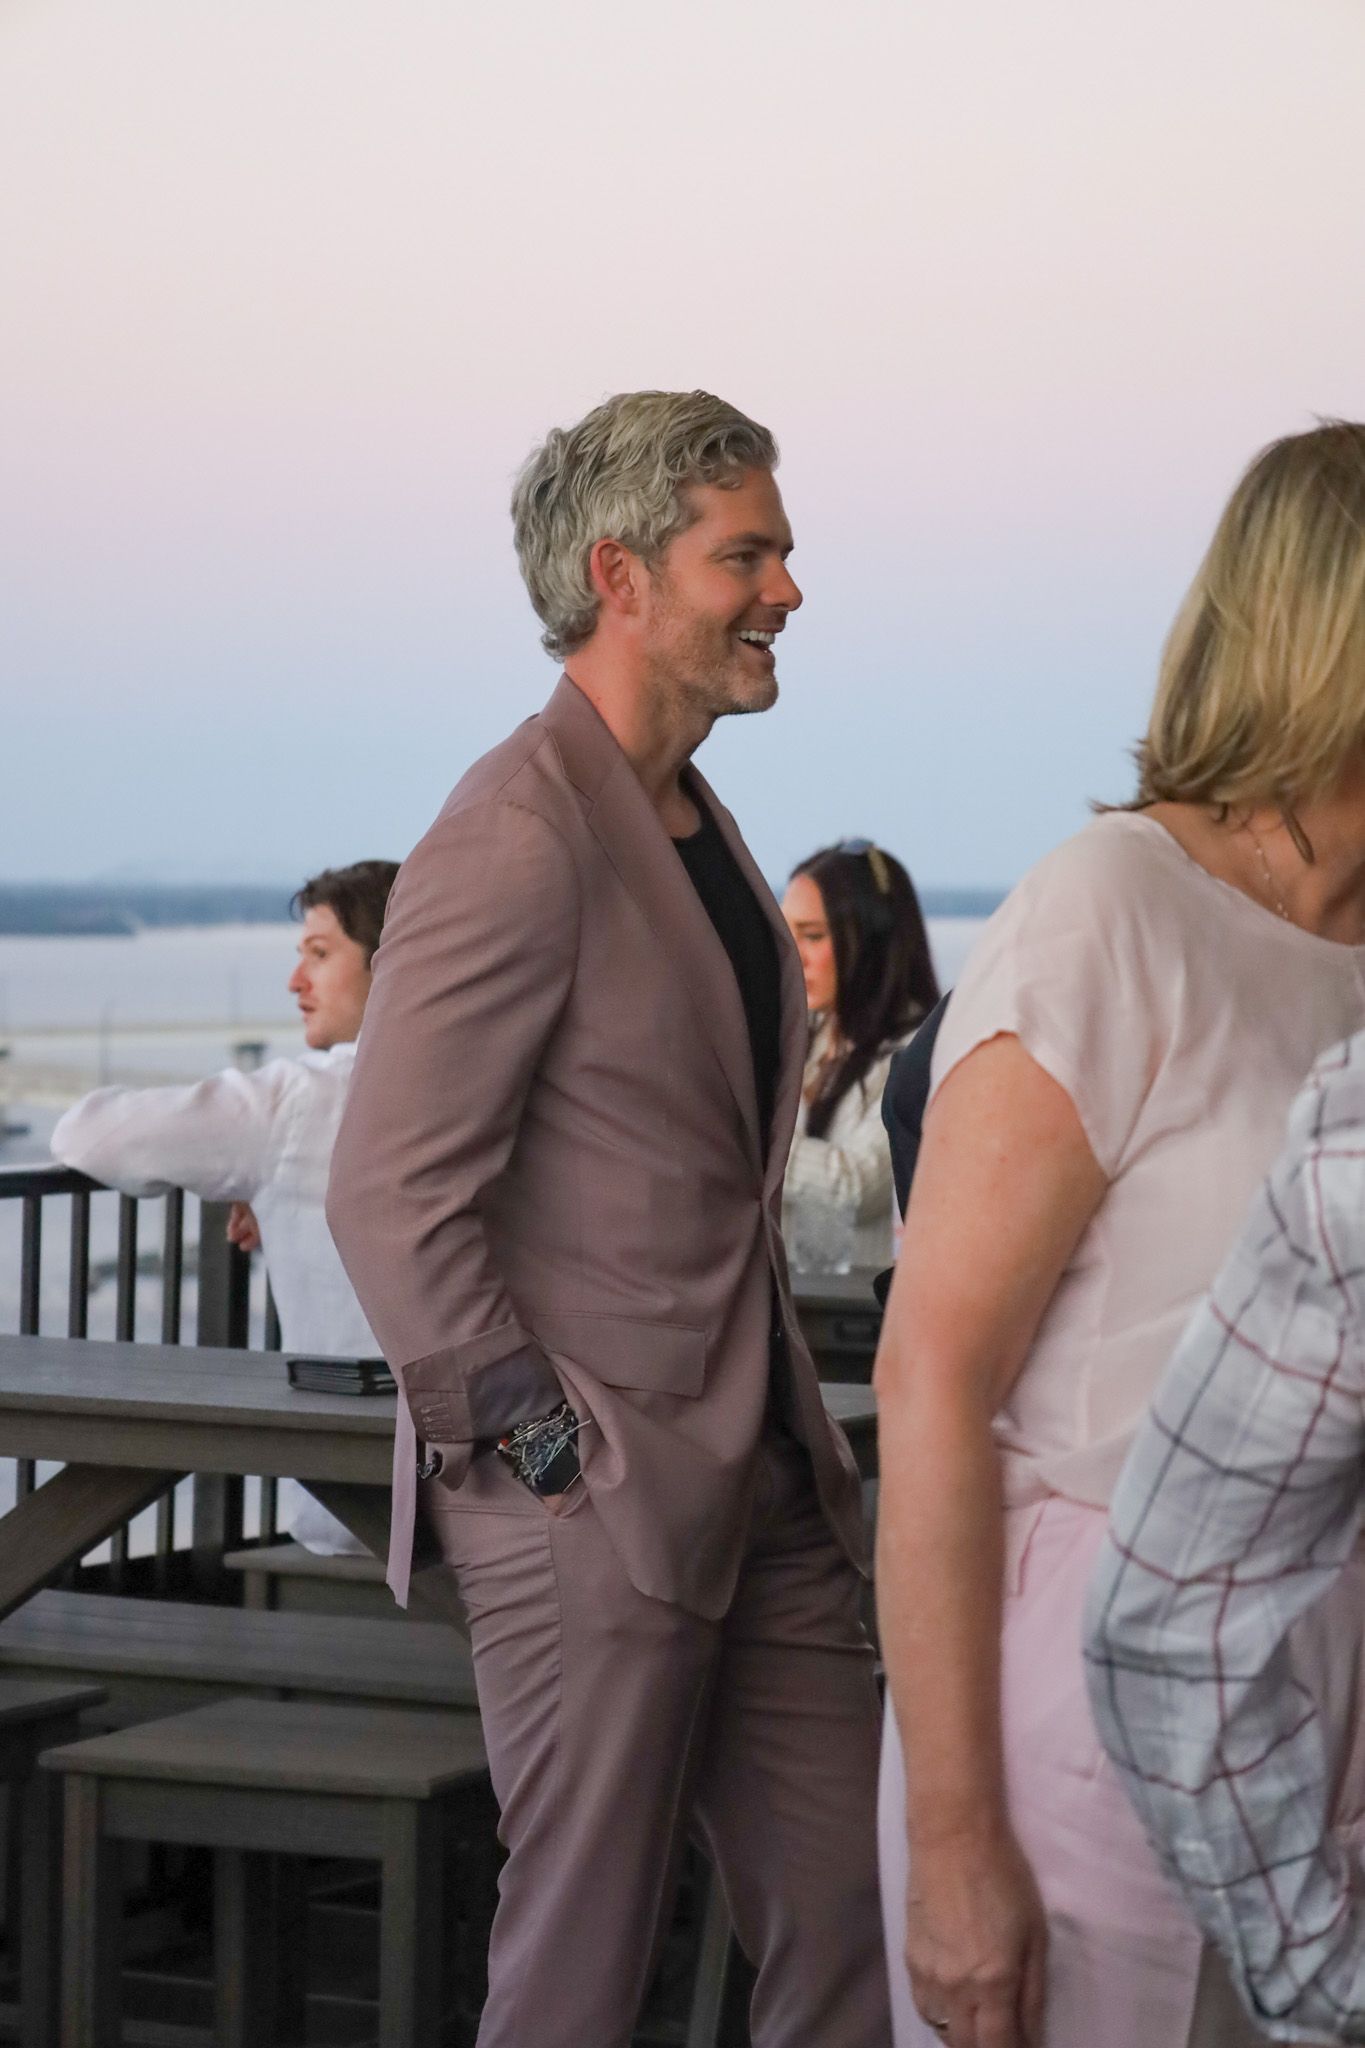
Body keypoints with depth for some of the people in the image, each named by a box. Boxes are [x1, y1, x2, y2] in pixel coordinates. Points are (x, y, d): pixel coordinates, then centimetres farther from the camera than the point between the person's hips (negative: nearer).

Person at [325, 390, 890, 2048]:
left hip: (760, 1493, 9)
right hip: (595, 1514, -9)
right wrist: (554, 1459, -17)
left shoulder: (697, 824, 15)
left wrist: (790, 1439, 16)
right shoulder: (519, 837, -16)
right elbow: (391, 1198, -20)